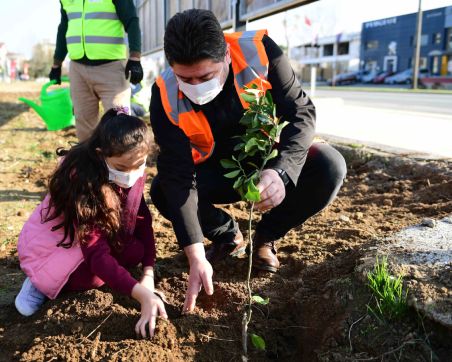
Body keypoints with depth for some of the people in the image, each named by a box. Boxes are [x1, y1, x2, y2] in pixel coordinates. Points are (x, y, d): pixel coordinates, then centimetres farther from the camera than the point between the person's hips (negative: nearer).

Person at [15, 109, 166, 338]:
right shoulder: (81, 181, -35)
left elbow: (141, 218, -13)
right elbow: (96, 254, -41)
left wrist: (148, 275, -26)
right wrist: (142, 294, -51)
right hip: (51, 244, -7)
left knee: (136, 250, -17)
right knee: (94, 275, -30)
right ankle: (42, 283, -2)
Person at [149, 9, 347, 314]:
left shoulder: (258, 50, -27)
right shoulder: (166, 96, -25)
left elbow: (301, 111, -23)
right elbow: (178, 175, -28)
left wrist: (281, 171, -44)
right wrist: (196, 257, -34)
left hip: (270, 160, 0)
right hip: (218, 171, 1)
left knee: (329, 167, -28)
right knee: (163, 192, -25)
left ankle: (266, 237, -1)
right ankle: (229, 236, 7)